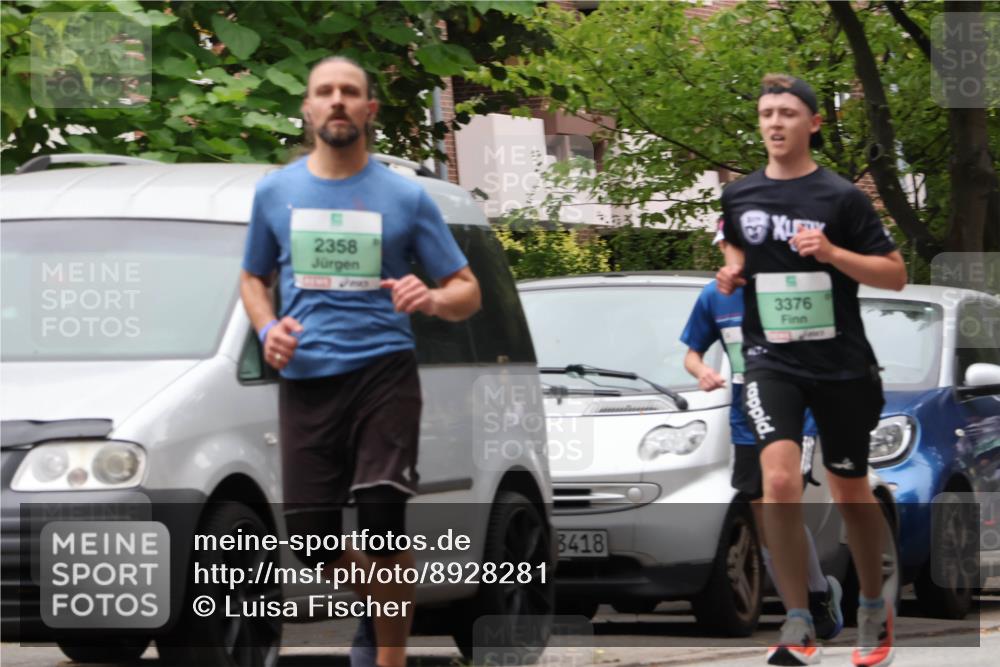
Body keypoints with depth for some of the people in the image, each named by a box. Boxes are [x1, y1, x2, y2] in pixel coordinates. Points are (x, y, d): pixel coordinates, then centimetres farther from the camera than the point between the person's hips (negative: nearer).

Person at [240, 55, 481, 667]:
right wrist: (268, 328, -1)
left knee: (382, 516, -19)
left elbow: (468, 293, 5)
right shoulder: (274, 192, 7)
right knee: (311, 535, 1)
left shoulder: (406, 197, 2)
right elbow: (254, 279, 20)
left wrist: (433, 299, -19)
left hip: (383, 370, -2)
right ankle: (380, 606, 33)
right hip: (305, 381, 3)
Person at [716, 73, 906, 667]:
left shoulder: (842, 197, -7)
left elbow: (896, 274, -6)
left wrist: (831, 252, -20)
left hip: (841, 365, -1)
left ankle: (875, 608, 36)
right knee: (780, 480, -20)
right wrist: (732, 273, 4)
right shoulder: (740, 196, 5)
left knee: (851, 493, 12)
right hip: (772, 360, 1)